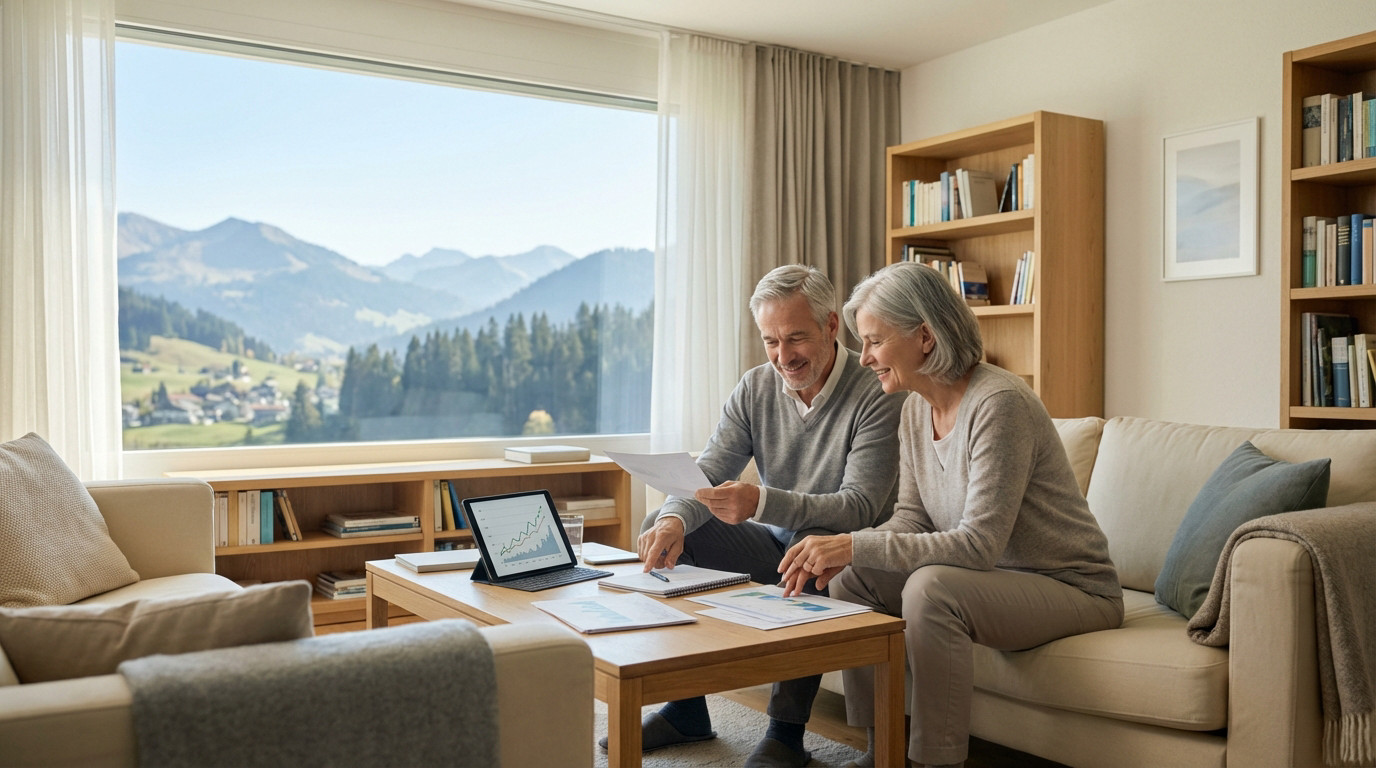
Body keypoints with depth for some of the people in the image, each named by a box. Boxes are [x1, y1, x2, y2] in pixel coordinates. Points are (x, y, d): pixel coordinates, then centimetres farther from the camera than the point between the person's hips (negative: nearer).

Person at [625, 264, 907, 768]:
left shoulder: (877, 396, -19)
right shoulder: (755, 388, 0)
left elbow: (859, 506, -27)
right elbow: (705, 473, -4)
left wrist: (762, 503, -42)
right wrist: (674, 520, -29)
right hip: (776, 543, 6)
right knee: (662, 527, -10)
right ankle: (684, 708, -2)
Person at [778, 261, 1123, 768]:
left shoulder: (998, 404, -25)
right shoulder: (918, 407, 2)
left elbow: (979, 544, -29)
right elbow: (912, 516, 4)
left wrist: (855, 546, -30)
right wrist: (840, 551, -15)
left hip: (1071, 588, -8)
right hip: (992, 577, 8)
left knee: (931, 588, -33)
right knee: (852, 578, -5)